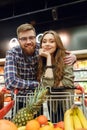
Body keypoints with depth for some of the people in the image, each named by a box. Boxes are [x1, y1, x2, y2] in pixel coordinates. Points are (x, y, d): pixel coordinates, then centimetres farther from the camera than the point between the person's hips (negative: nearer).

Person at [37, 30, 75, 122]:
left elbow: (69, 82, -18)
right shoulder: (41, 63, -4)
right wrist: (48, 57, -18)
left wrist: (51, 85, -12)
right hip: (52, 105, 2)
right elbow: (47, 83, -20)